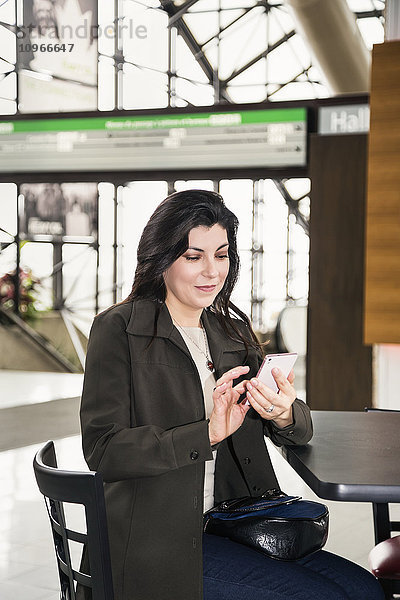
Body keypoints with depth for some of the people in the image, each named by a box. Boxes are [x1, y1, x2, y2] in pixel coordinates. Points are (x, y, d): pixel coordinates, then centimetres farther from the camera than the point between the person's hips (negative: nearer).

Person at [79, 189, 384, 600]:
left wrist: (283, 414, -18)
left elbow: (300, 431, 7)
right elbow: (102, 449, -15)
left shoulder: (232, 328, 13)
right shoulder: (117, 329, -6)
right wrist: (206, 434, -25)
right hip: (161, 544, -6)